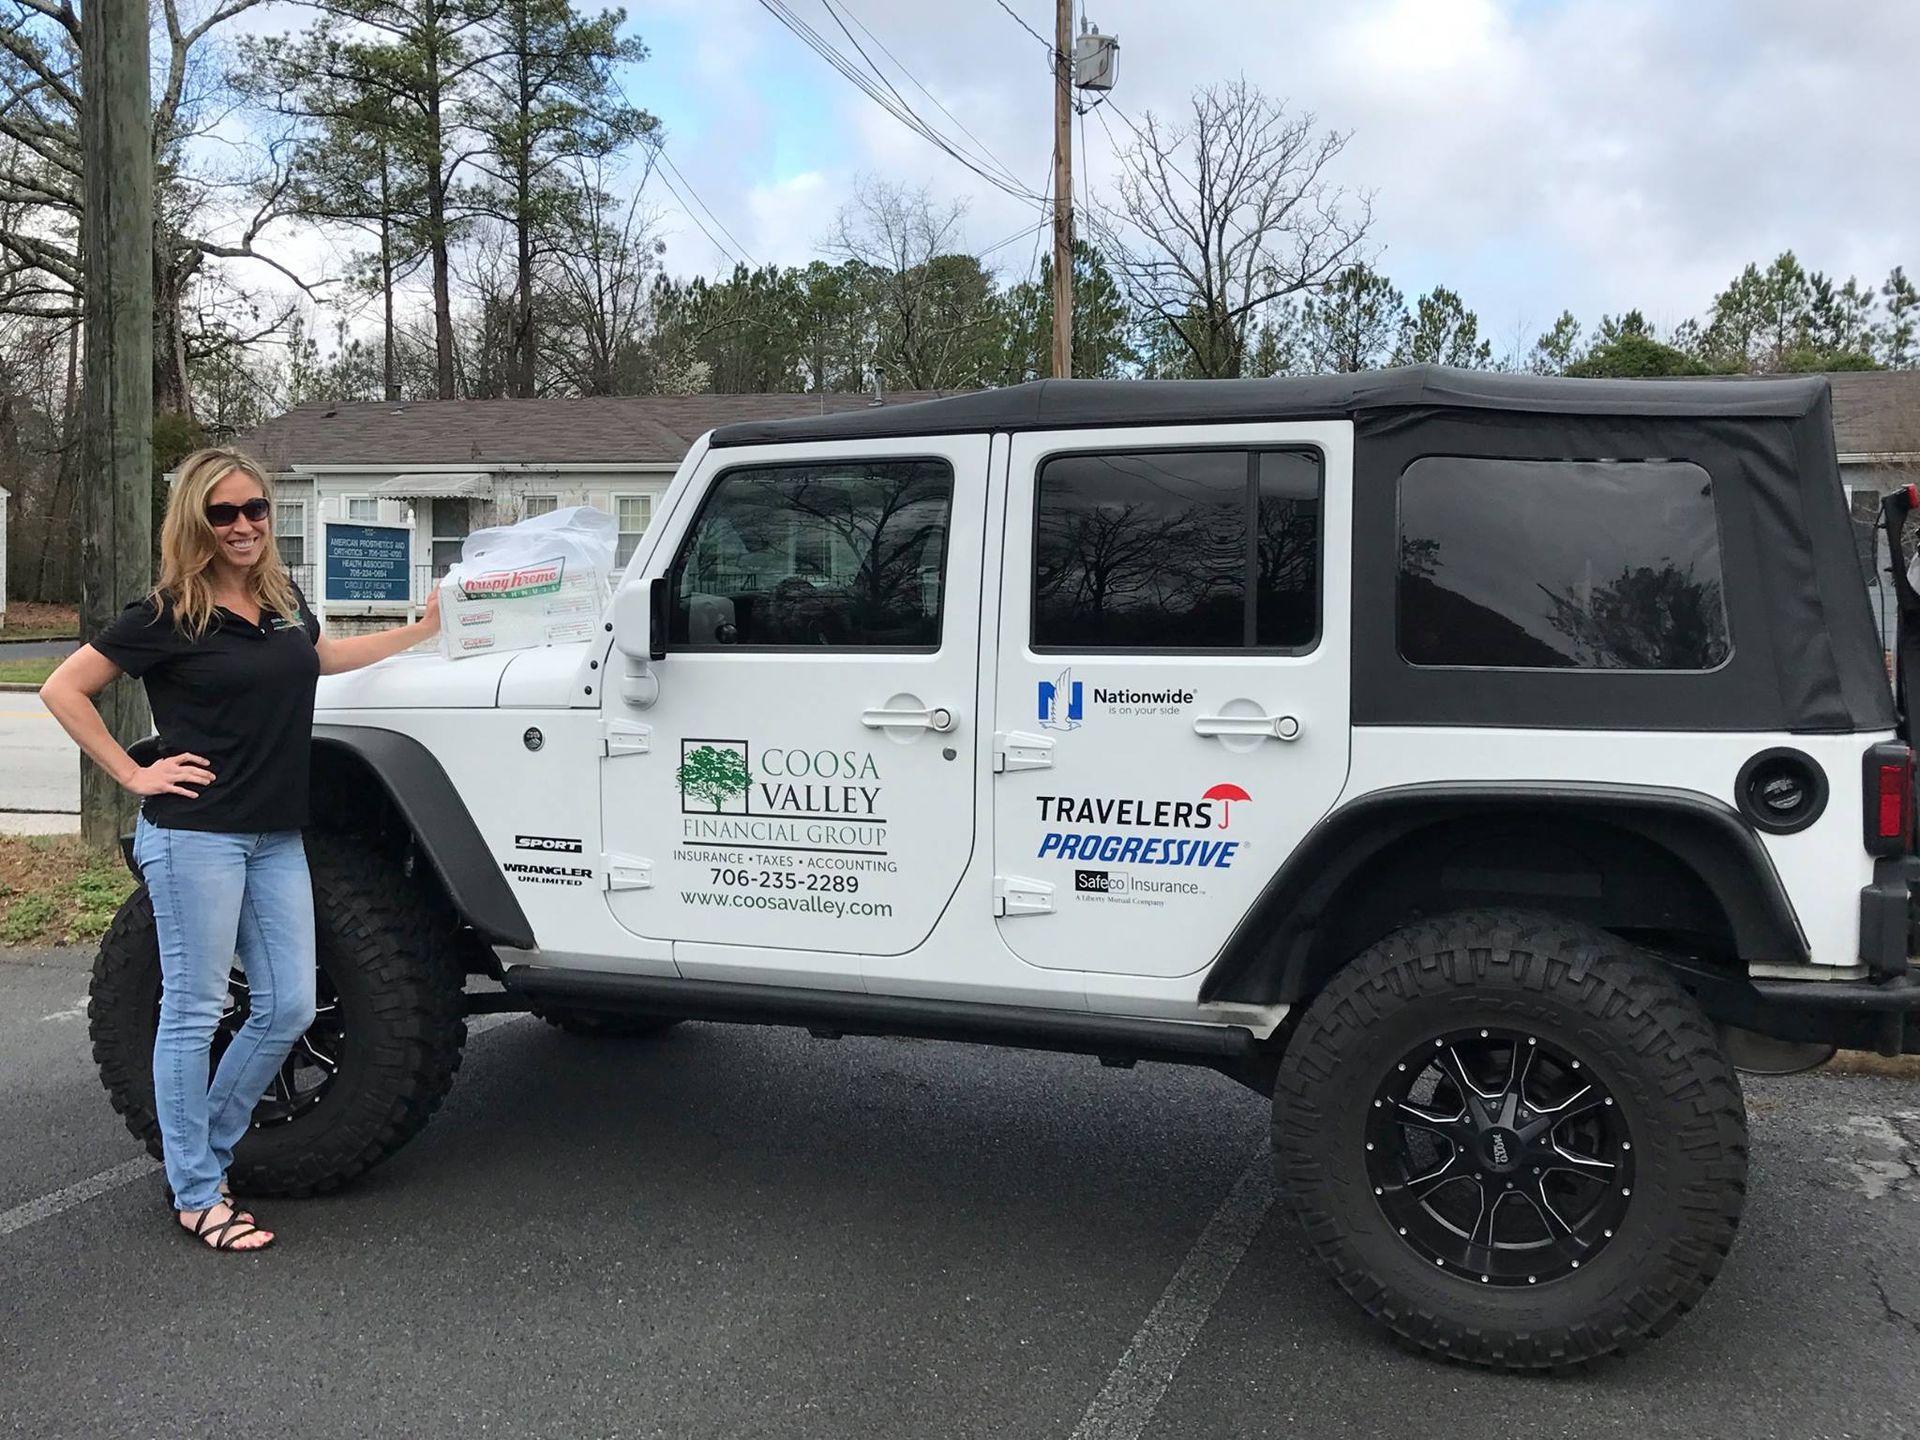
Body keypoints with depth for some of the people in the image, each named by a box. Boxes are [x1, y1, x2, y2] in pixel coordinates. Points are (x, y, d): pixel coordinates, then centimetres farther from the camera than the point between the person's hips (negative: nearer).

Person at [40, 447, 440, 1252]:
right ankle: (196, 1196, 11)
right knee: (194, 1012, 1)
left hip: (276, 837, 7)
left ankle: (205, 1151, 25)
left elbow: (320, 657, 30)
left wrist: (422, 629, 28)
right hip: (195, 833, -6)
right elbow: (63, 689, -5)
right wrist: (134, 775, -9)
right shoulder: (168, 616, -9)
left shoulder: (284, 599, 9)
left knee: (288, 1010, 7)